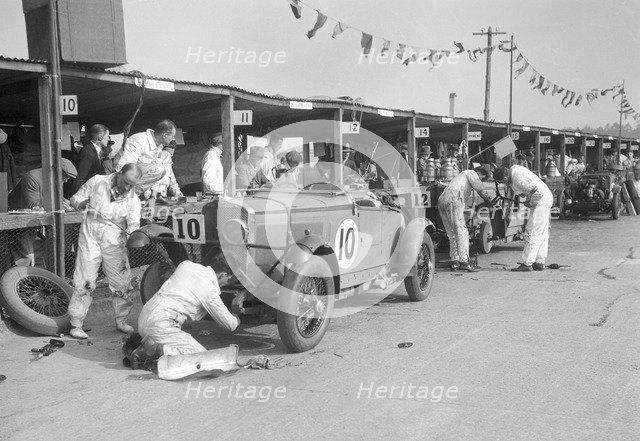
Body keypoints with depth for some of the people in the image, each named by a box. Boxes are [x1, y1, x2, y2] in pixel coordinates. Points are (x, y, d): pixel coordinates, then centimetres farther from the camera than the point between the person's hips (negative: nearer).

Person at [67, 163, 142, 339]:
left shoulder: (133, 199, 3)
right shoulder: (98, 182, -1)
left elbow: (133, 225, -4)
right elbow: (74, 199, 4)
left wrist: (133, 233, -27)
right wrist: (81, 204, -20)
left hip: (114, 240, 2)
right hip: (91, 234, -2)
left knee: (122, 282, 1)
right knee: (84, 281, -5)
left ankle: (121, 321, 20)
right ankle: (76, 324, 5)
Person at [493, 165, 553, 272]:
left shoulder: (519, 180, -28)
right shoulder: (513, 169, 2)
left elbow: (539, 192, -29)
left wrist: (530, 203, -13)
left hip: (542, 200, -10)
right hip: (545, 198, 10)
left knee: (532, 232, -9)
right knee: (541, 233, 11)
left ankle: (527, 264, -7)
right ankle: (540, 263, 16)